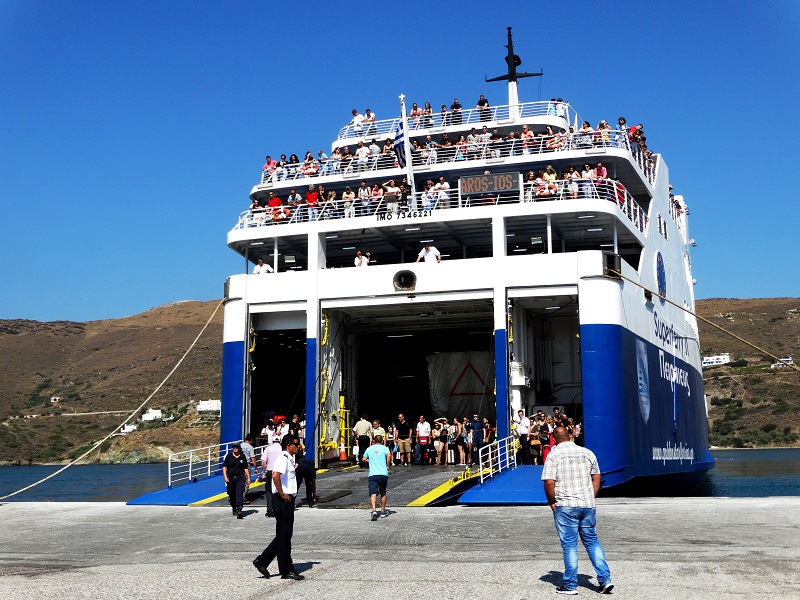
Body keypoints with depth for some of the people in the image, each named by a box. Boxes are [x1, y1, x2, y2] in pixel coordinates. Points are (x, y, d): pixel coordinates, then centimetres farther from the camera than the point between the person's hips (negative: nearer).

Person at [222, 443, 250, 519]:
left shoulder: (242, 457, 6)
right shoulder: (228, 456, 2)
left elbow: (246, 468, 11)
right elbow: (224, 467, -1)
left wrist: (248, 478, 9)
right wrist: (225, 476, -13)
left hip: (240, 478, -1)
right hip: (230, 478, 1)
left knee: (240, 494, -13)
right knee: (232, 495, 10)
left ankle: (239, 510, -20)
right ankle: (234, 509, 30)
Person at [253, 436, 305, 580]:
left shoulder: (289, 458, 17)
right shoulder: (283, 458, -14)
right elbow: (275, 475, -30)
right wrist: (282, 494, -23)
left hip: (288, 500, 10)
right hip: (283, 501, -10)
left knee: (284, 535, 14)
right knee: (284, 536, -2)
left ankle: (262, 561, 18)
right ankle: (287, 570, 4)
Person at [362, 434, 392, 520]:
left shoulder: (369, 449, 15)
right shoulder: (384, 448, 6)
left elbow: (364, 459, 22)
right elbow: (389, 455, -13)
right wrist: (388, 466, -1)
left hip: (372, 474, 0)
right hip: (383, 474, 0)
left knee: (373, 493, -9)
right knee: (383, 493, 17)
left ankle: (374, 510, -31)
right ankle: (383, 511, 25)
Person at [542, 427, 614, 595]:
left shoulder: (553, 455, -7)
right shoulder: (587, 453, 7)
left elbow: (549, 483, -13)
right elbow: (596, 479, 12)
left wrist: (552, 502, -1)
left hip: (565, 506, -4)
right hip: (588, 505, 4)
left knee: (569, 546, 2)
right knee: (592, 542, 14)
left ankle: (570, 586, 8)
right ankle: (605, 579, 9)